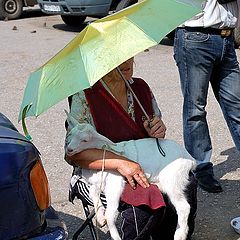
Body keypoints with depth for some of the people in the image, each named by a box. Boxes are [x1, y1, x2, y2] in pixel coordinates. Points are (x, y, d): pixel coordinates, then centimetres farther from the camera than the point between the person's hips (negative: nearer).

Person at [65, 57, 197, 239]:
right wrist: (119, 162, -29)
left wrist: (158, 133, -7)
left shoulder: (141, 87, 6)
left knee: (187, 184, -21)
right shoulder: (85, 96, -11)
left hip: (145, 167, 5)